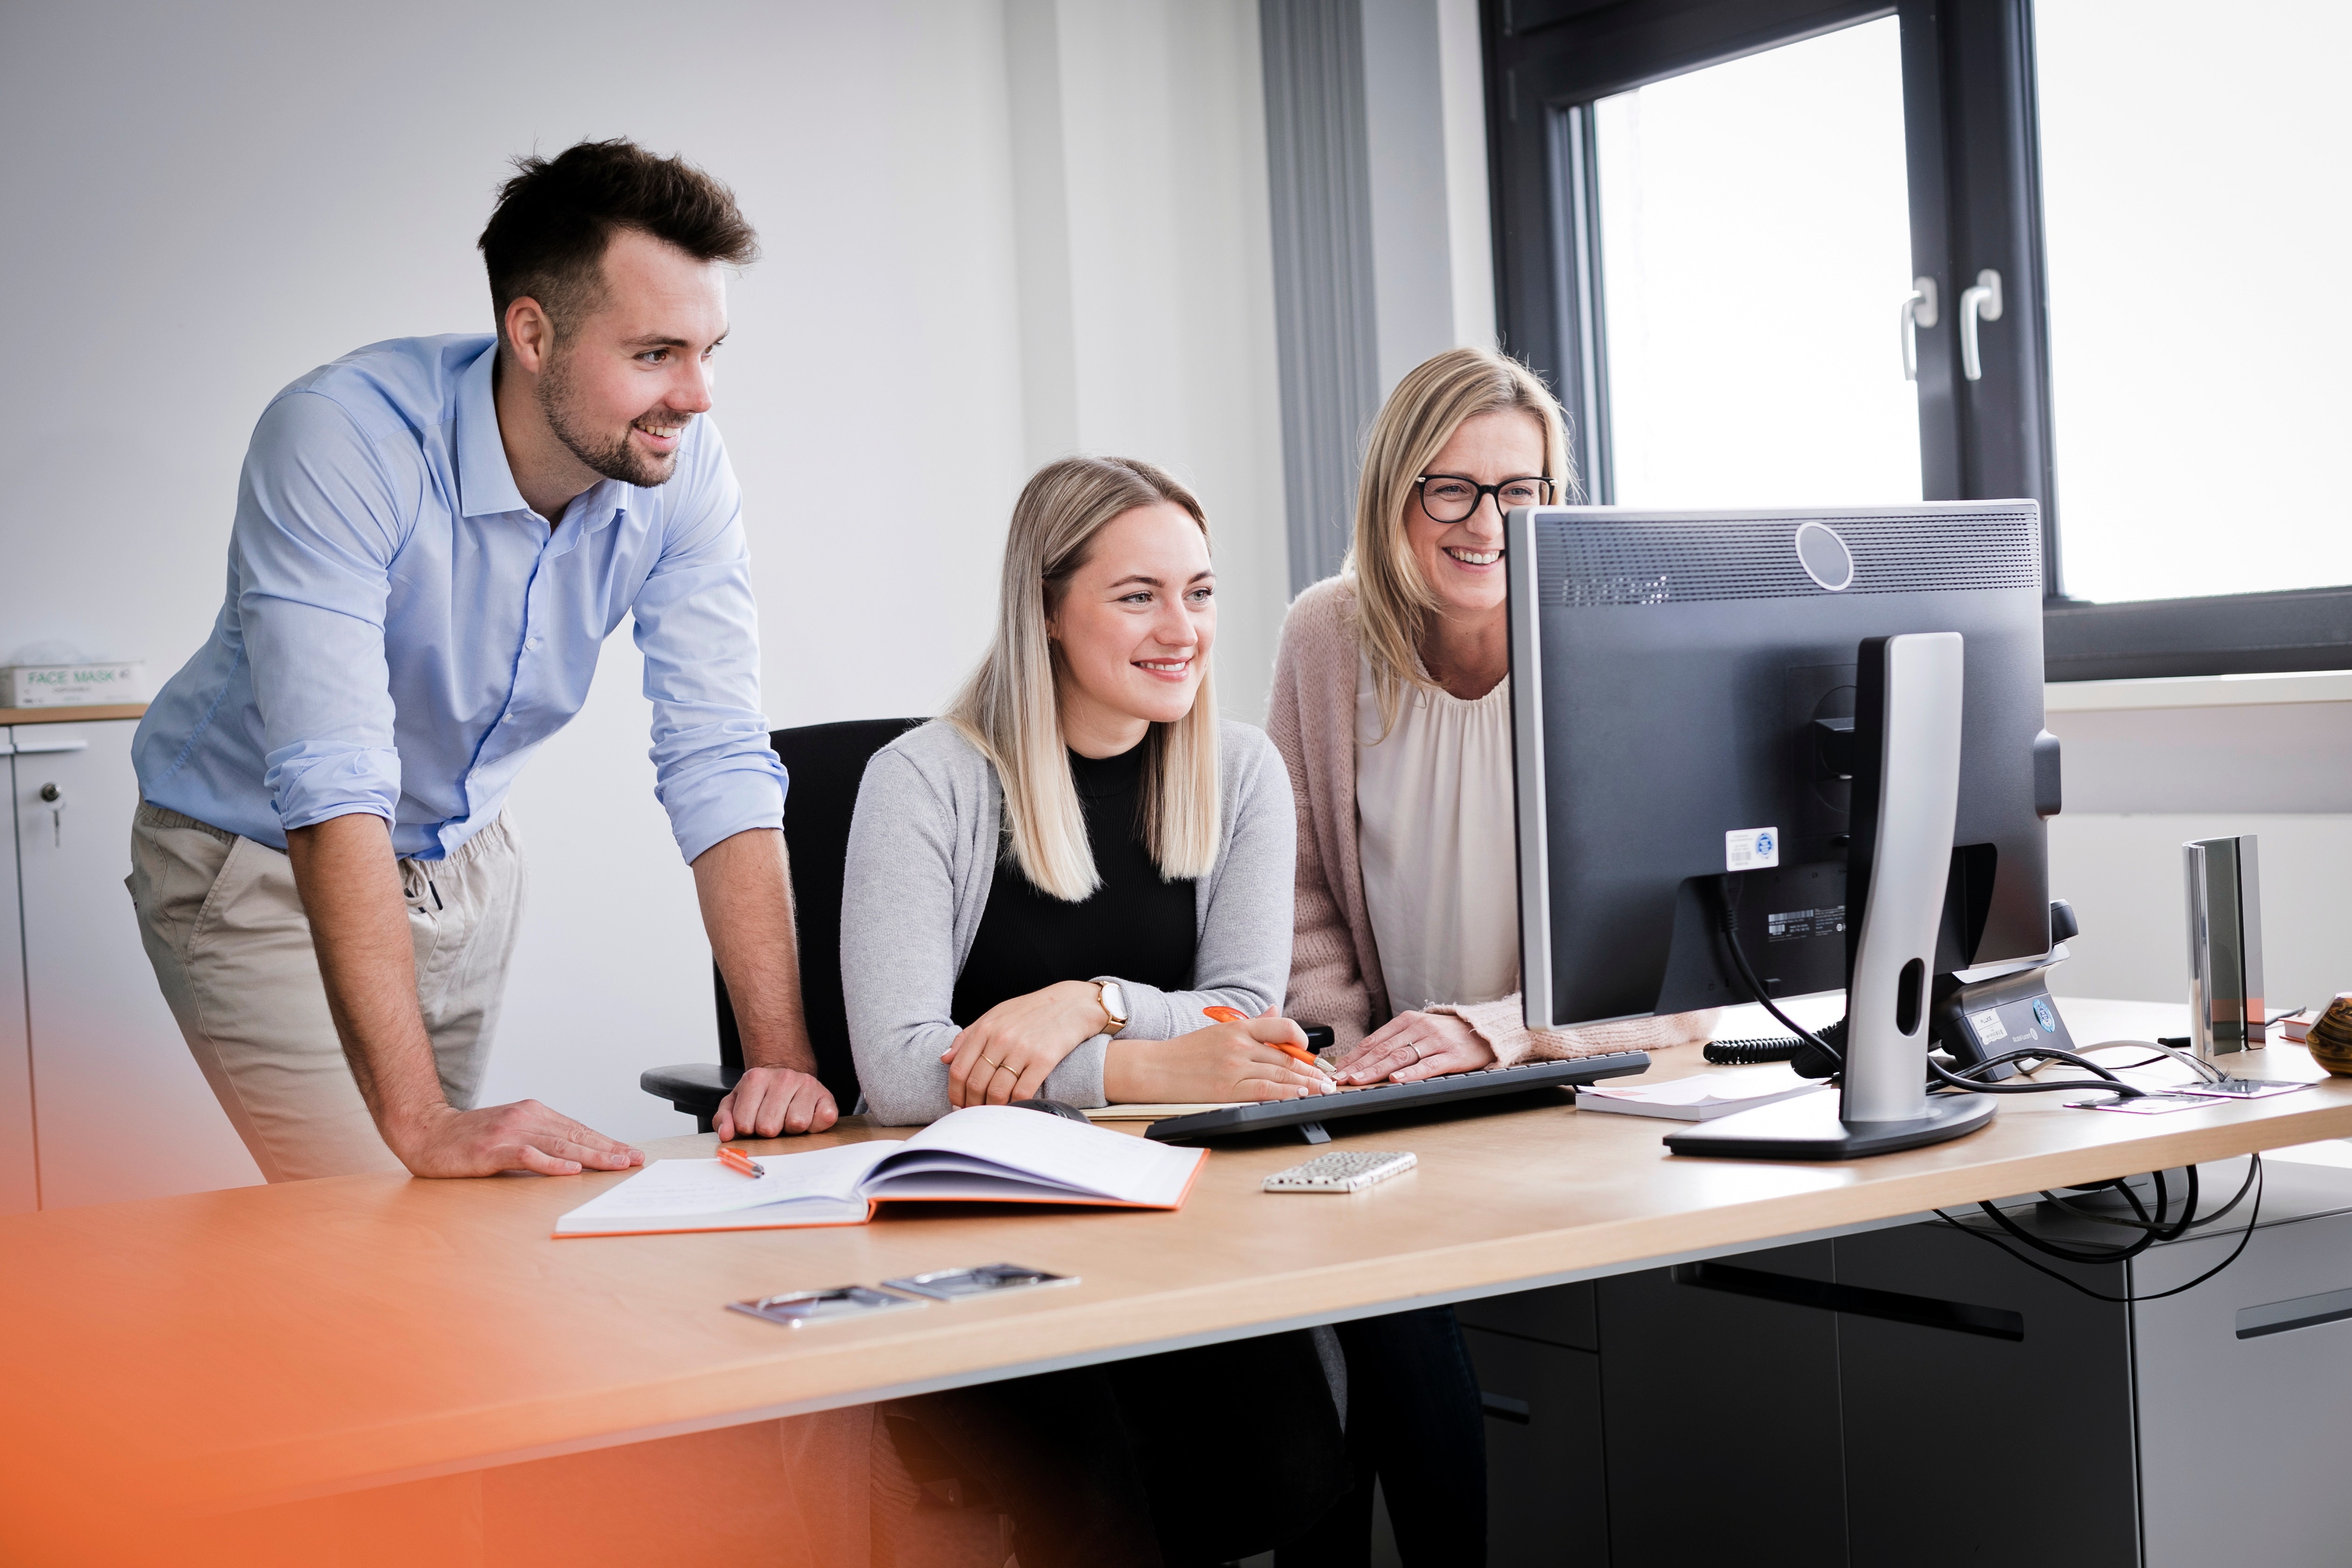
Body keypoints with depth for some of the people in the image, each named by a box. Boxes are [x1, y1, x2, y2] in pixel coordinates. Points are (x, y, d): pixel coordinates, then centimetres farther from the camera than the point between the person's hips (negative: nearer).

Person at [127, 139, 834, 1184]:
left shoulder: (682, 469, -17)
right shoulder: (340, 438, -32)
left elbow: (718, 765, -17)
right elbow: (332, 790, -39)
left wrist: (782, 1059, -26)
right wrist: (419, 1122, -46)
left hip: (464, 857, 5)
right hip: (264, 865, -5)